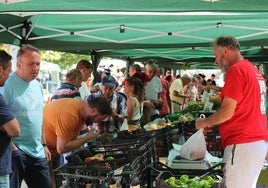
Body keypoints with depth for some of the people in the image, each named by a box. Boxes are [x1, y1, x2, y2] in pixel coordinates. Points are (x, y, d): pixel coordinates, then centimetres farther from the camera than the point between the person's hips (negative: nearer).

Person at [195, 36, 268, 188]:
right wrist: (213, 122, 21)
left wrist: (205, 123, 1)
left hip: (242, 143, -10)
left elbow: (227, 112, -15)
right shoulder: (253, 70, 18)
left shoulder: (236, 70, -11)